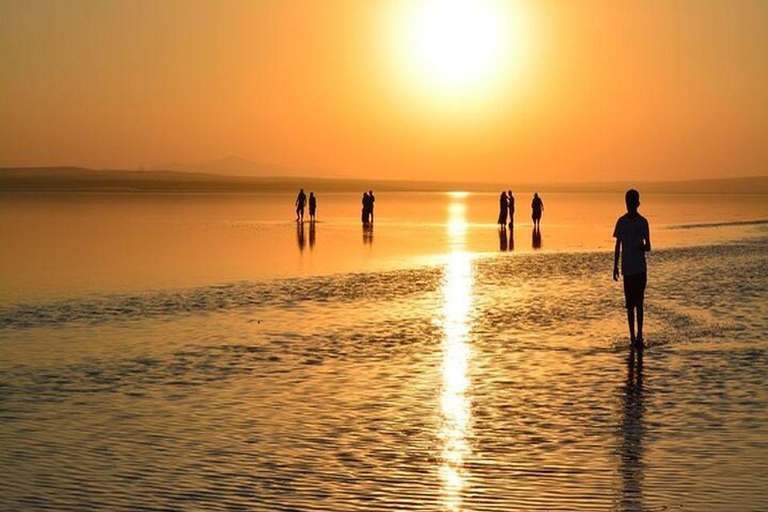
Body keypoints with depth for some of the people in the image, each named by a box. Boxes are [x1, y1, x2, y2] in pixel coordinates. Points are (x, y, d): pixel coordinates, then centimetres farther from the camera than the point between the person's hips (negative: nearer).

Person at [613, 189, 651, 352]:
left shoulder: (642, 222, 0)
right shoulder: (621, 222, 5)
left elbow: (648, 246, 3)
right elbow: (618, 246, 10)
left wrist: (643, 247, -21)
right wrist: (615, 266, 5)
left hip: (640, 268, -2)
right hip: (627, 269, 2)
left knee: (639, 303, -2)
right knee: (630, 305, 5)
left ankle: (639, 336, 3)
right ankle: (632, 338, 11)